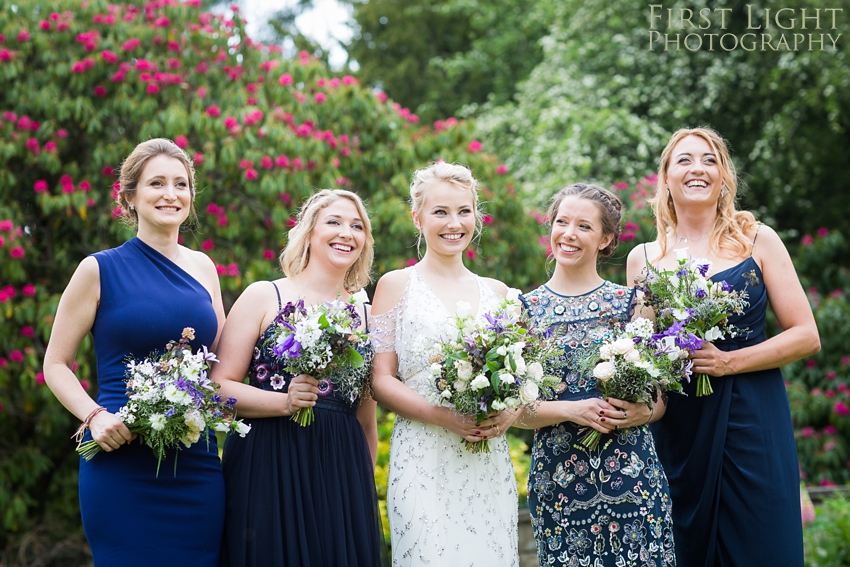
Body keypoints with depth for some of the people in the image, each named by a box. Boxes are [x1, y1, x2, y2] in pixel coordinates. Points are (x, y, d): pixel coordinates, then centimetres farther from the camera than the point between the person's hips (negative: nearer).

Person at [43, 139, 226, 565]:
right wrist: (93, 415, -15)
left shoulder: (203, 268, 11)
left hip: (198, 465, 4)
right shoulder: (100, 270, -1)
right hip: (122, 467, -4)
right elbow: (56, 363, 1)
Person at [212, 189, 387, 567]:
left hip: (343, 471, 4)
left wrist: (367, 487, 16)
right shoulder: (263, 297, 0)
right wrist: (285, 401, -19)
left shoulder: (365, 315, 11)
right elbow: (220, 387, -6)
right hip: (270, 469, -4)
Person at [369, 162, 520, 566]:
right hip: (424, 460, -3)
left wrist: (509, 413, -5)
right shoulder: (397, 285, 4)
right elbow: (381, 381, -2)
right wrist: (443, 416, -16)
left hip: (490, 463, 4)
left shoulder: (496, 292, 14)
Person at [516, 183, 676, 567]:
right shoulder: (526, 309, 4)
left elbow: (660, 397, 8)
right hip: (557, 476, 0)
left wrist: (644, 412, -13)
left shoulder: (630, 302, 5)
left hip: (632, 470, 0)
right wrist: (569, 410, -14)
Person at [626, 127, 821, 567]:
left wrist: (728, 361, -12)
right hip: (678, 427, 2)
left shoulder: (757, 240, 2)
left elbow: (806, 336, -1)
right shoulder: (643, 258, 7)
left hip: (752, 419, -2)